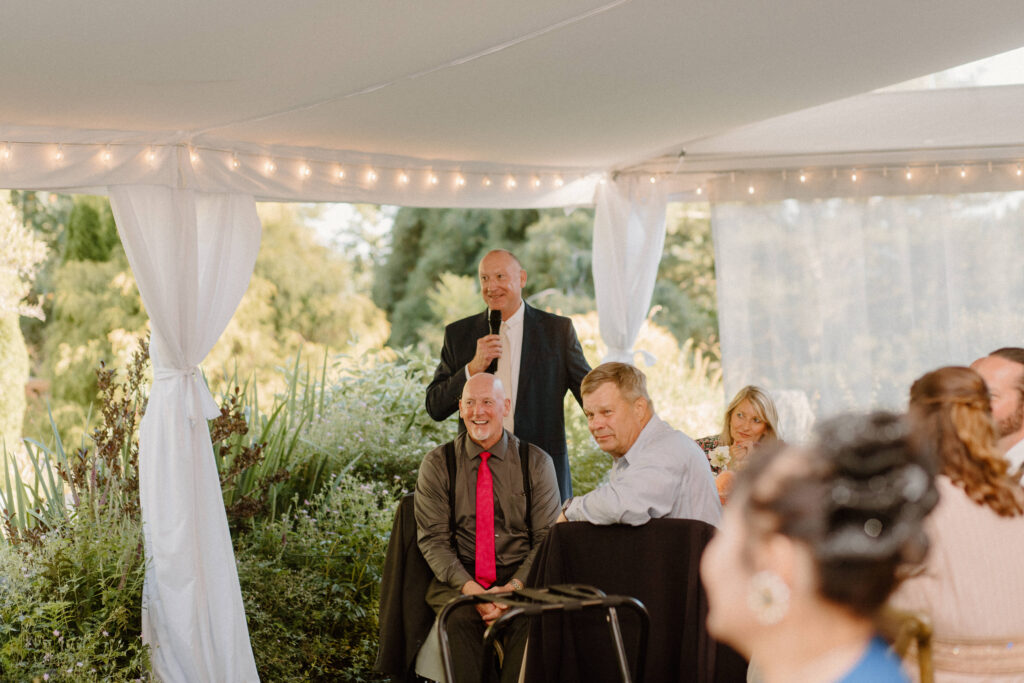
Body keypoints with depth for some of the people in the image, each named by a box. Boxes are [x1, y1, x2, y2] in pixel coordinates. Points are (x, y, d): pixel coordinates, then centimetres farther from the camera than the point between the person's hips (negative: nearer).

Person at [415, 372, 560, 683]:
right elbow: (433, 540, -1)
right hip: (458, 578, 0)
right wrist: (469, 588, -18)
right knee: (459, 617, -33)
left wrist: (514, 587, -17)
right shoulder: (437, 464, 5)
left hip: (519, 579, 0)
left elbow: (547, 538, 0)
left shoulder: (537, 463, 5)